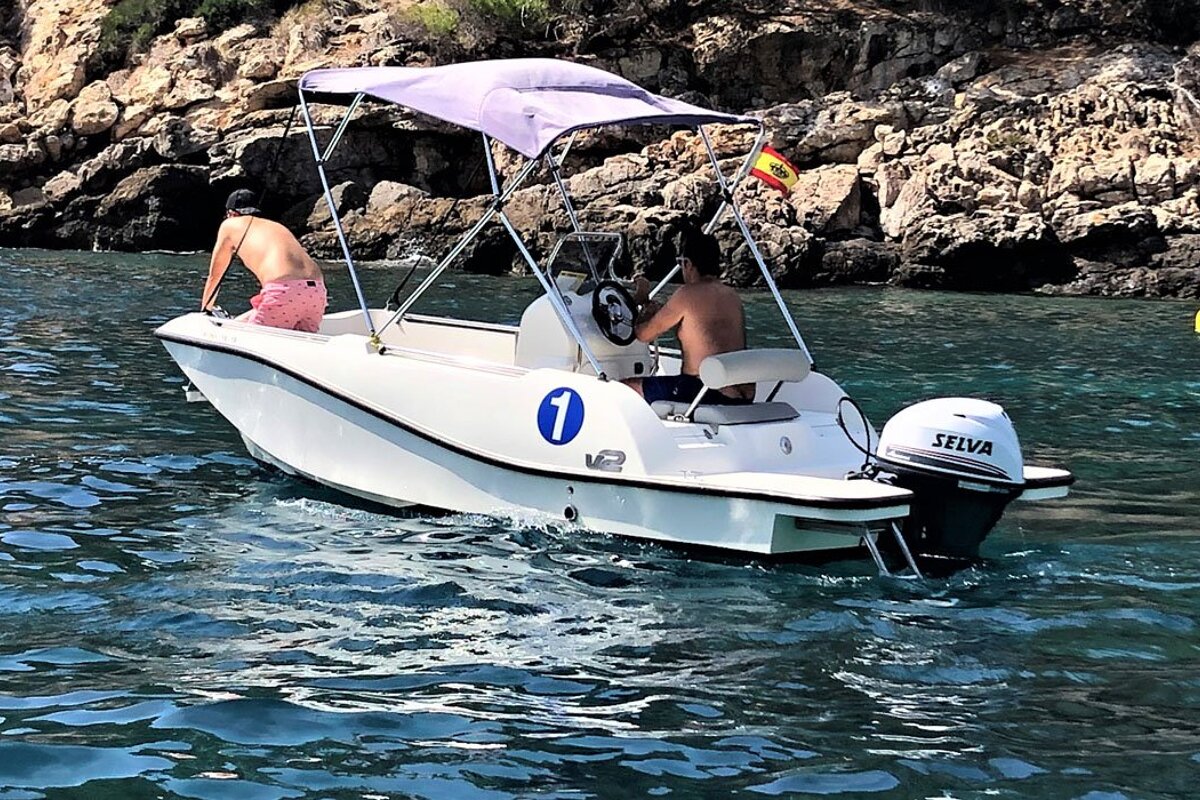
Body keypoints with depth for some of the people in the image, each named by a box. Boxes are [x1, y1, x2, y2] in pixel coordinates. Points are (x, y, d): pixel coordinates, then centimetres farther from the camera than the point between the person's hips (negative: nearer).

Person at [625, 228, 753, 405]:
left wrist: (642, 301, 17)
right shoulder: (732, 295, 12)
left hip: (709, 396, -8)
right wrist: (660, 311, 27)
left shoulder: (688, 294, -11)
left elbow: (644, 335, -1)